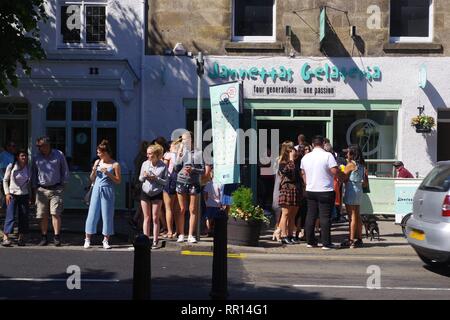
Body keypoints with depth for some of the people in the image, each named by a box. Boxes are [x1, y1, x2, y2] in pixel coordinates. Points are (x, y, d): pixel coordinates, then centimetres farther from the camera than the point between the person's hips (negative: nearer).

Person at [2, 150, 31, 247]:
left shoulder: (28, 168, 5)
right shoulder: (11, 167, -3)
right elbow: (5, 180, 2)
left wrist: (31, 196, 10)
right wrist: (7, 193, -6)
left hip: (24, 195, 3)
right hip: (12, 195, -3)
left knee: (24, 217, 2)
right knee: (10, 216, -11)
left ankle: (21, 238, 10)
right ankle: (5, 238, -13)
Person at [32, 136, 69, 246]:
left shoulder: (59, 155, 3)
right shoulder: (36, 158, 8)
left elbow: (65, 170, 9)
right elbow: (34, 174, 16)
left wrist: (63, 184, 3)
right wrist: (34, 189, 12)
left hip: (56, 189, -2)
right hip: (42, 190, 2)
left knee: (55, 213, -10)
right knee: (43, 216, 3)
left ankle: (57, 237, -6)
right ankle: (44, 237, 11)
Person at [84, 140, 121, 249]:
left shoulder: (115, 164, -3)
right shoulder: (97, 162, 9)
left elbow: (118, 181, -4)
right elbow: (92, 179, 15)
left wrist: (108, 173, -15)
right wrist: (94, 170, -4)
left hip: (107, 191, -3)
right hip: (97, 190, 3)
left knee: (107, 215, 1)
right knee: (92, 214, 2)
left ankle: (106, 240, 10)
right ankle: (87, 239, 7)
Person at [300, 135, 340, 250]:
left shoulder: (305, 157, 7)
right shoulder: (327, 155, -11)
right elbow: (335, 171, -18)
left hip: (310, 191, 5)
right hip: (325, 191, -5)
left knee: (310, 216, 11)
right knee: (325, 217, -2)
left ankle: (310, 241, 15)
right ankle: (326, 243, -1)